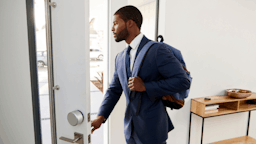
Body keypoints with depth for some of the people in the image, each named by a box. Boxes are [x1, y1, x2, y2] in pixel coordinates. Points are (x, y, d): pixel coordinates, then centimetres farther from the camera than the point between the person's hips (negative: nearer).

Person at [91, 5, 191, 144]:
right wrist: (101, 116, -4)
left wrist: (146, 87, -23)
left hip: (152, 129, -6)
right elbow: (114, 90, 9)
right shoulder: (120, 57, 6)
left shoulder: (157, 50, -15)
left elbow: (183, 81, -18)